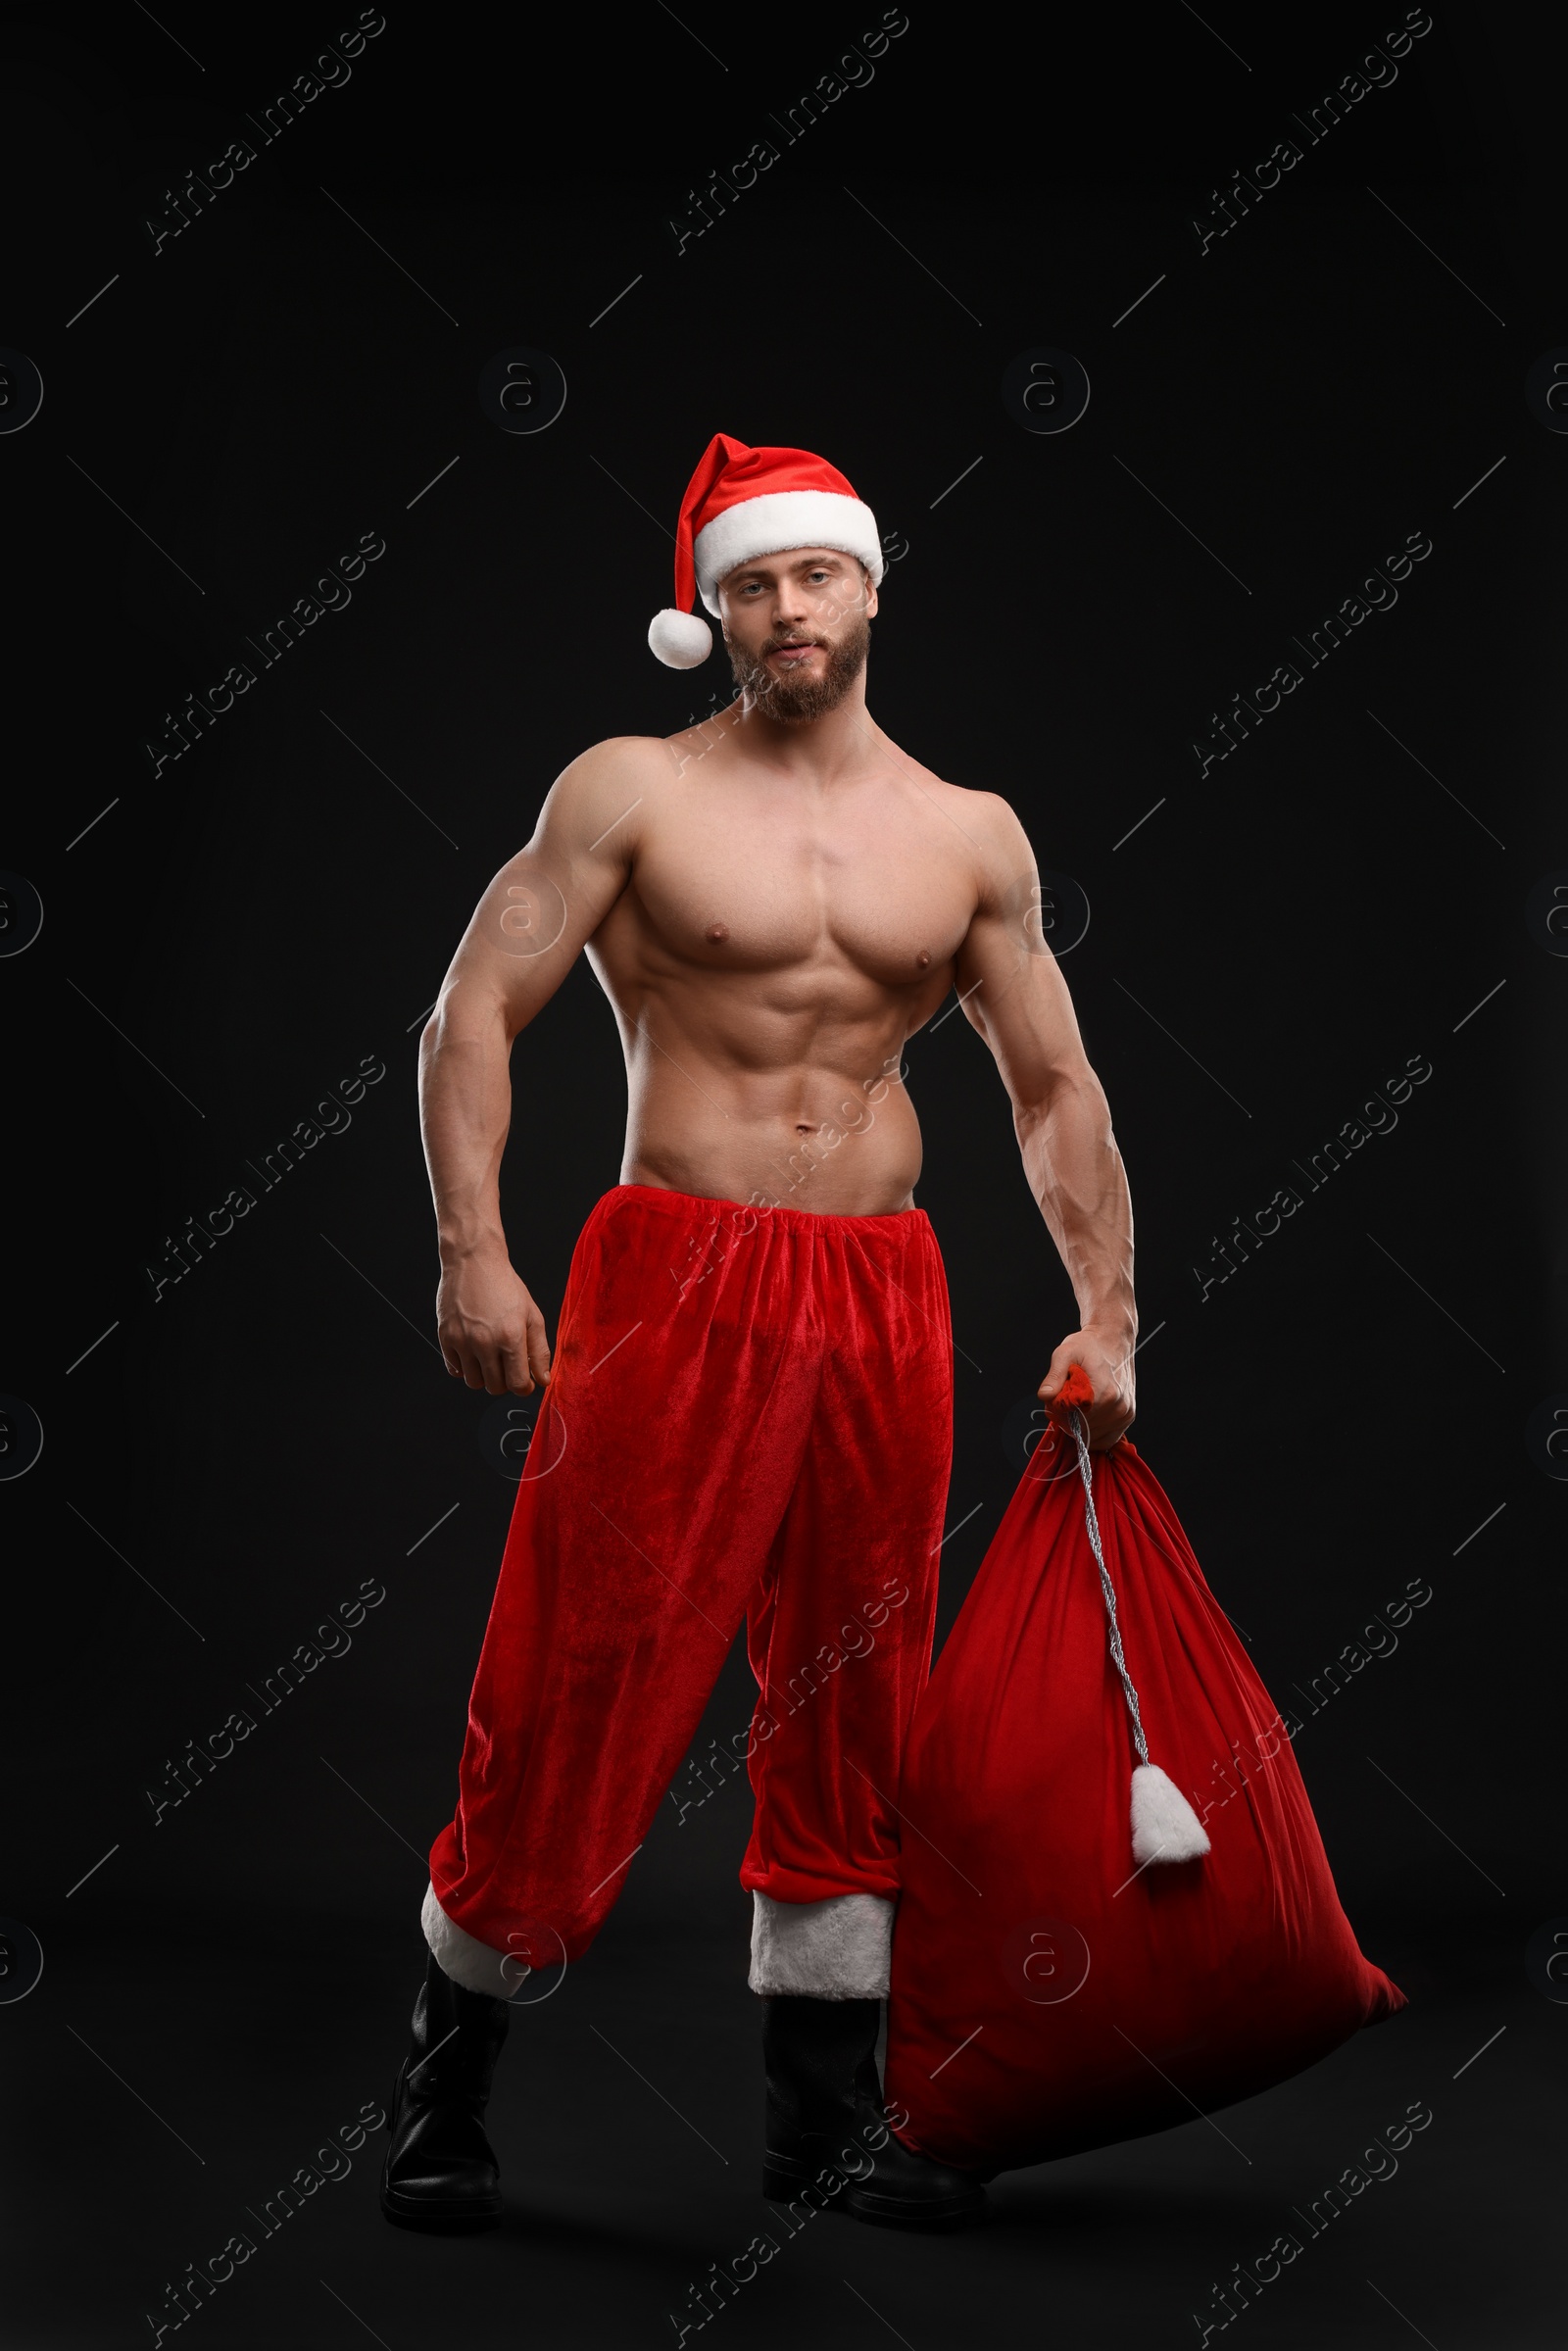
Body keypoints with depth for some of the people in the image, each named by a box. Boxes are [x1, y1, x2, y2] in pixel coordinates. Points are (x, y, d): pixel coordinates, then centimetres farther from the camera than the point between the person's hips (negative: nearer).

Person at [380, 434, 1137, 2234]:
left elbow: (1054, 1087, 16)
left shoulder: (969, 835, 11)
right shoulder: (631, 791, 2)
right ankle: (445, 2078, 17)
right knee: (580, 1693, -3)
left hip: (882, 1297, 4)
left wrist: (1105, 1317, 9)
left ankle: (823, 2108, 21)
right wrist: (470, 1252, -13)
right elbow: (476, 1011, -2)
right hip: (671, 1280, -4)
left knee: (856, 1708, 8)